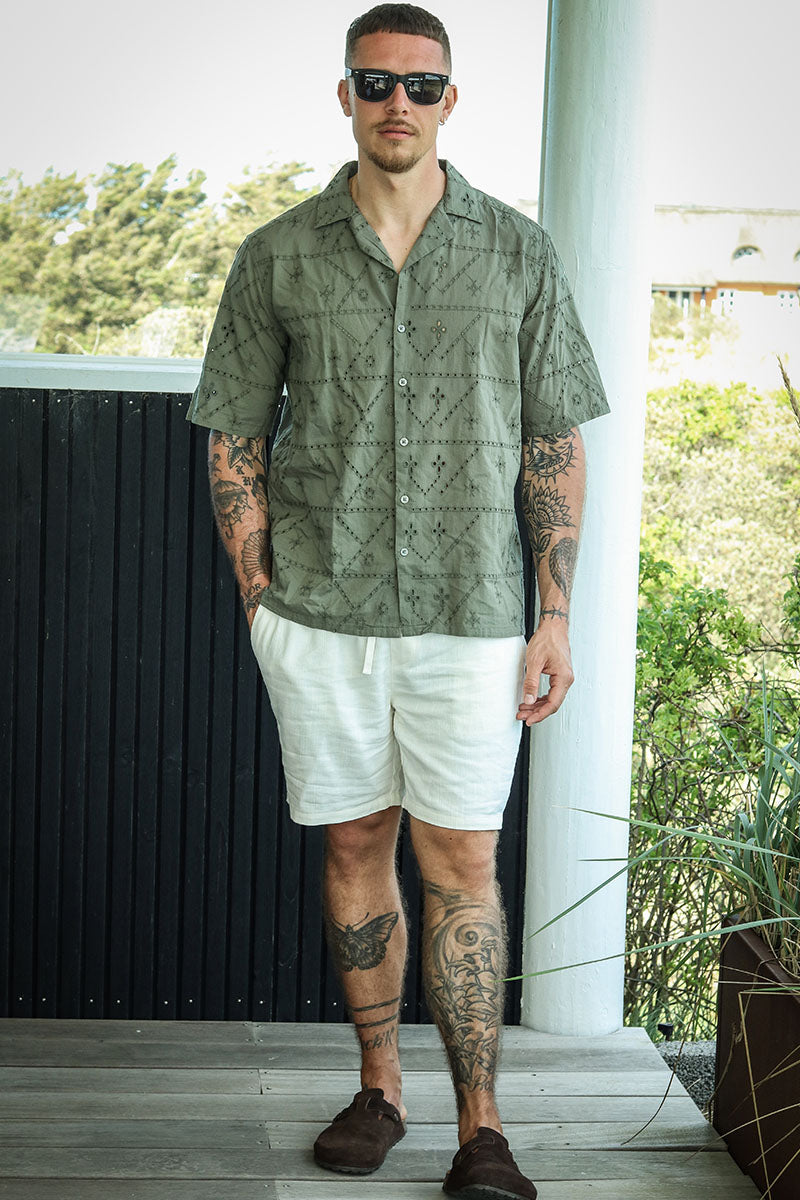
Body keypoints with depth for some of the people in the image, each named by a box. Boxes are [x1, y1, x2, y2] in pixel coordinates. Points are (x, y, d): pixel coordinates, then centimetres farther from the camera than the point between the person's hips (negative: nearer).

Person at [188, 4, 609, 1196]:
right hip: (319, 609, 1)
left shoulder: (518, 253, 3)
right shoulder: (278, 258, 3)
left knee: (461, 860, 0)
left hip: (468, 612, -1)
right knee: (355, 843, 10)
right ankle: (379, 1087, 25)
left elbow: (556, 445, 4)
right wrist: (260, 599, -1)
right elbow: (234, 438, 7)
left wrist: (556, 614, -1)